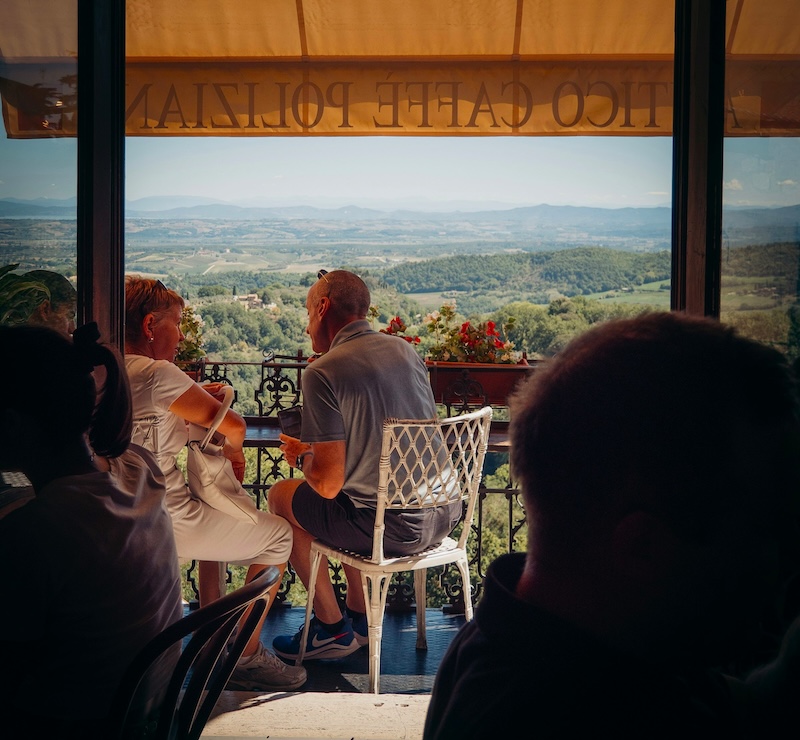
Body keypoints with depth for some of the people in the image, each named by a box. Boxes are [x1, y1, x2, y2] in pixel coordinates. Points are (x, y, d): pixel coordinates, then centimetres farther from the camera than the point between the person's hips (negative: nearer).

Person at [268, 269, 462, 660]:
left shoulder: (323, 372, -14)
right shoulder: (405, 350, 7)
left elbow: (328, 484, -17)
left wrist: (301, 457, 6)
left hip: (395, 529, -7)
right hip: (443, 515, 7)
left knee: (282, 495, 16)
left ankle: (333, 629, 23)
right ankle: (359, 616, 36)